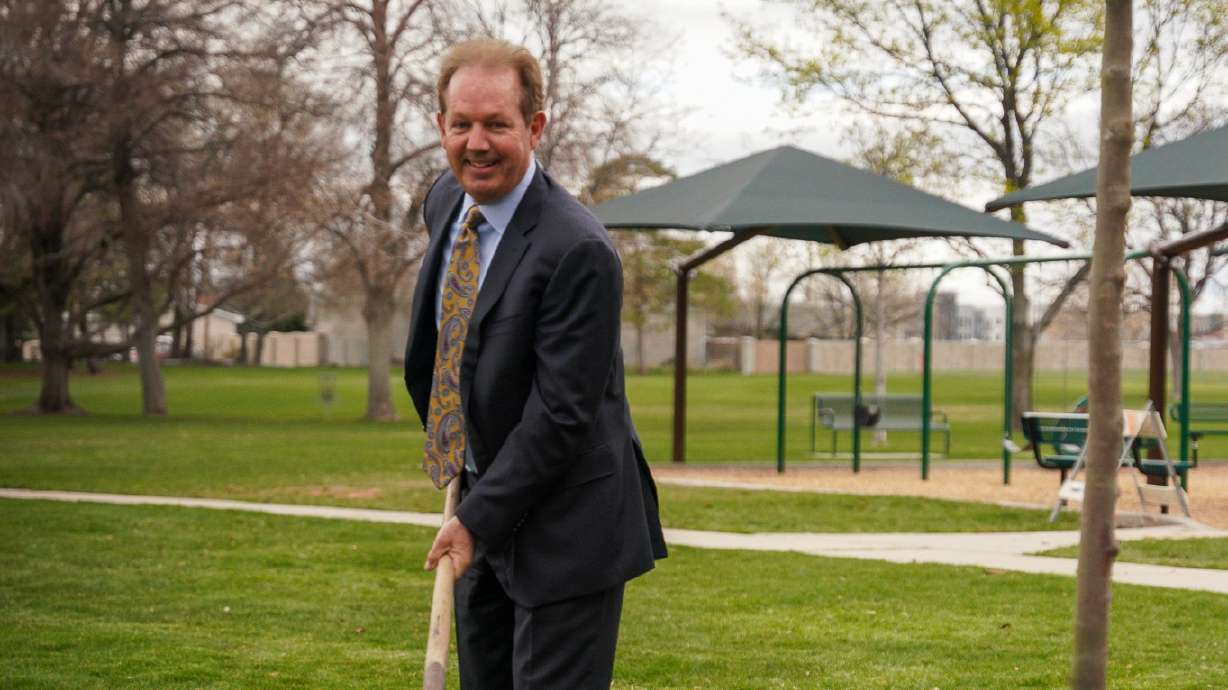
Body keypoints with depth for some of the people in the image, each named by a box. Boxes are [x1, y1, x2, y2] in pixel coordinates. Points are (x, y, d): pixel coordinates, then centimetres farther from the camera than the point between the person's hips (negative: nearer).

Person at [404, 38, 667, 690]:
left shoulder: (578, 250, -24)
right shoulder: (446, 203, 2)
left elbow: (561, 415, -23)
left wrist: (477, 519, -19)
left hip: (563, 530, -8)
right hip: (484, 500, 8)